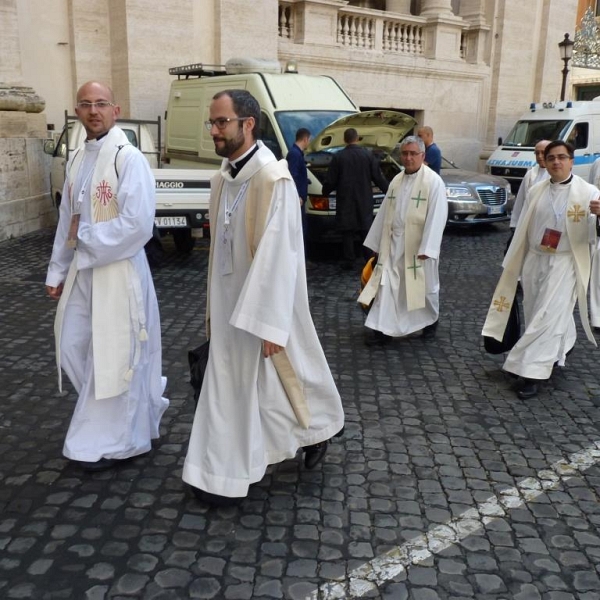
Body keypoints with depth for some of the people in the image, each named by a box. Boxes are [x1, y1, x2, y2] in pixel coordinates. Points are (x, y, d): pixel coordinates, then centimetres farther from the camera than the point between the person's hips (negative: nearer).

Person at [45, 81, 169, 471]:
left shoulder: (128, 158, -12)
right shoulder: (77, 160, 12)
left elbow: (139, 223, -22)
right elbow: (66, 221, 16)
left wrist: (86, 234, -13)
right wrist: (57, 271, 14)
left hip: (118, 271, -8)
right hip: (81, 270, 8)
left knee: (114, 355, 1)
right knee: (73, 349, 13)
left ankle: (117, 440, 18)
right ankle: (140, 404, 32)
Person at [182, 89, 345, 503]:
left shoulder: (273, 179, -20)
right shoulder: (223, 177, 5)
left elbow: (278, 254, -23)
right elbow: (221, 246, 11)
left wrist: (269, 324, -23)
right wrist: (214, 307, 14)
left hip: (265, 302, -8)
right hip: (231, 301, 8)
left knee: (281, 377, 10)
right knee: (229, 384, 14)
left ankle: (317, 427, 36)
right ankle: (227, 473, 28)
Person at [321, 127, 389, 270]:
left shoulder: (338, 157, -6)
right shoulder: (367, 155, -2)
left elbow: (330, 181, -3)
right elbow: (378, 177, 1)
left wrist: (325, 192, 17)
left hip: (345, 201, -2)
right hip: (364, 200, 2)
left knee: (347, 231, 5)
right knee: (366, 230, 10)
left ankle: (349, 261, 6)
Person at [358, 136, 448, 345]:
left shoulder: (433, 182, -11)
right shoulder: (396, 181, 8)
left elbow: (436, 217, -16)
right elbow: (385, 213, 13)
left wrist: (426, 248, -22)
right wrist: (377, 243, 13)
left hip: (418, 245, -5)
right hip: (393, 244, 5)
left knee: (426, 286, 12)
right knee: (387, 285, 1)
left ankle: (431, 320, 35)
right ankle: (383, 329, 5)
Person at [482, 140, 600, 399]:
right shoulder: (535, 192, 6)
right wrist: (512, 265, 13)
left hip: (564, 265, -5)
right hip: (534, 261, 5)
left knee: (547, 317, -7)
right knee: (536, 316, 14)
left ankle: (532, 373, 0)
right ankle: (562, 346, 42)